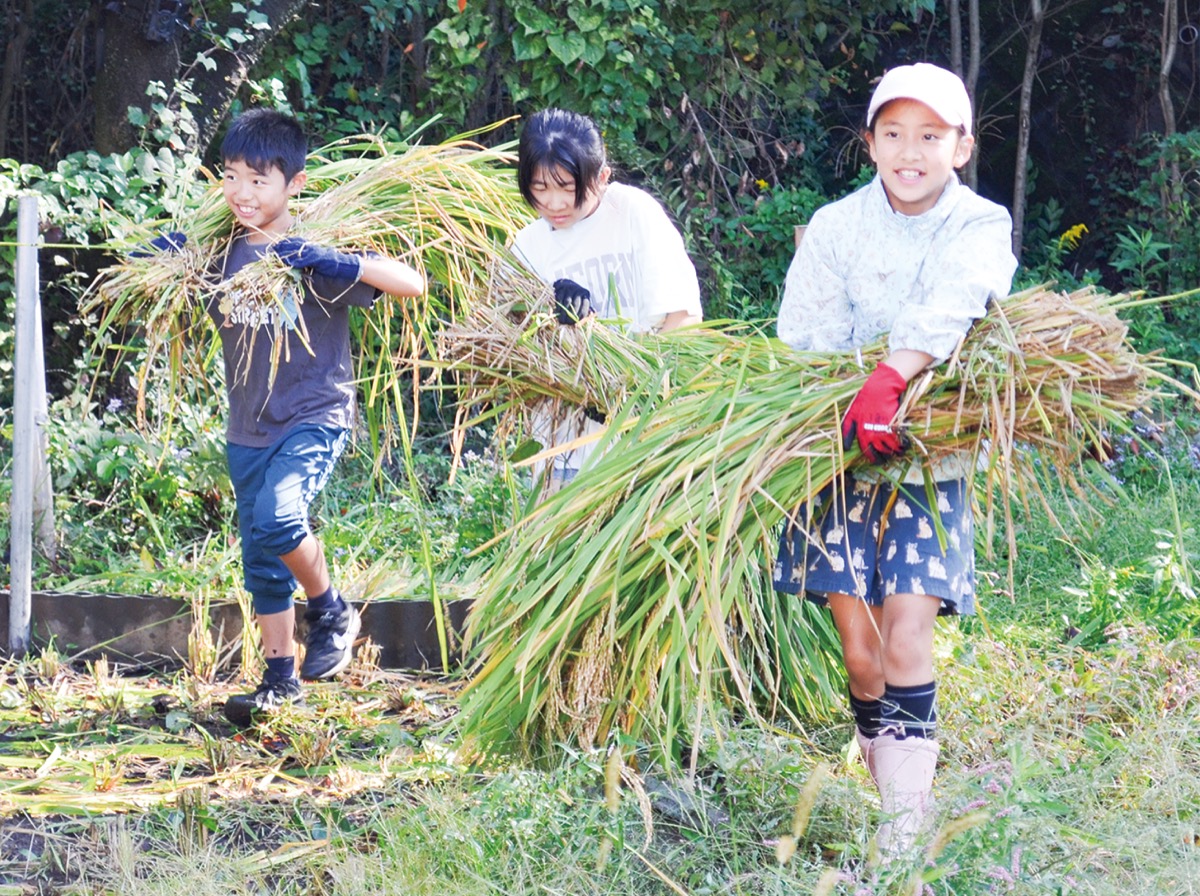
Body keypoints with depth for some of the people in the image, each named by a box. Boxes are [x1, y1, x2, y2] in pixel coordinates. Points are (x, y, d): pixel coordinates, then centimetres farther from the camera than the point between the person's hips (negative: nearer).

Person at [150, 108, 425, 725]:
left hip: (315, 416, -6)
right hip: (249, 429, 6)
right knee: (260, 558, 11)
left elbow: (413, 284, -19)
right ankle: (281, 680, 24)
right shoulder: (219, 253, 0)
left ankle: (331, 612, -3)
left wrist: (340, 263, -32)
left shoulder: (313, 255, -13)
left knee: (277, 516, -29)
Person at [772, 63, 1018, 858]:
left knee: (907, 634, -13)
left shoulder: (981, 227, -1)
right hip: (843, 457, 2)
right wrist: (851, 406, -24)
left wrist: (891, 380, -39)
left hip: (931, 462, -2)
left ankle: (907, 826, -12)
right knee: (858, 646, -2)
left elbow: (947, 308, -22)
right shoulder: (836, 227, 3)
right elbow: (806, 338, -6)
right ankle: (895, 801, 12)